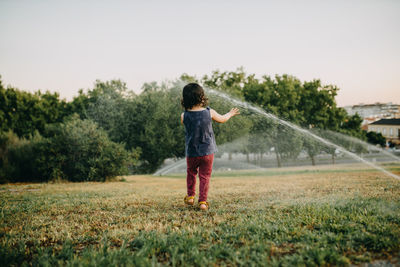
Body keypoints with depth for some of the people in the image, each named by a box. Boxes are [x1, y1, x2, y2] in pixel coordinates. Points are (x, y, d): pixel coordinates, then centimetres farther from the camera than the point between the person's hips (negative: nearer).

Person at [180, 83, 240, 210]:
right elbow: (222, 119, 8)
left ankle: (190, 196, 27)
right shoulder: (209, 112, -10)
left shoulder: (184, 116, -11)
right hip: (207, 151, -1)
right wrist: (230, 114, 30)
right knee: (205, 176, 7)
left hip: (191, 152, 1)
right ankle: (203, 201, 6)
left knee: (191, 173, 22)